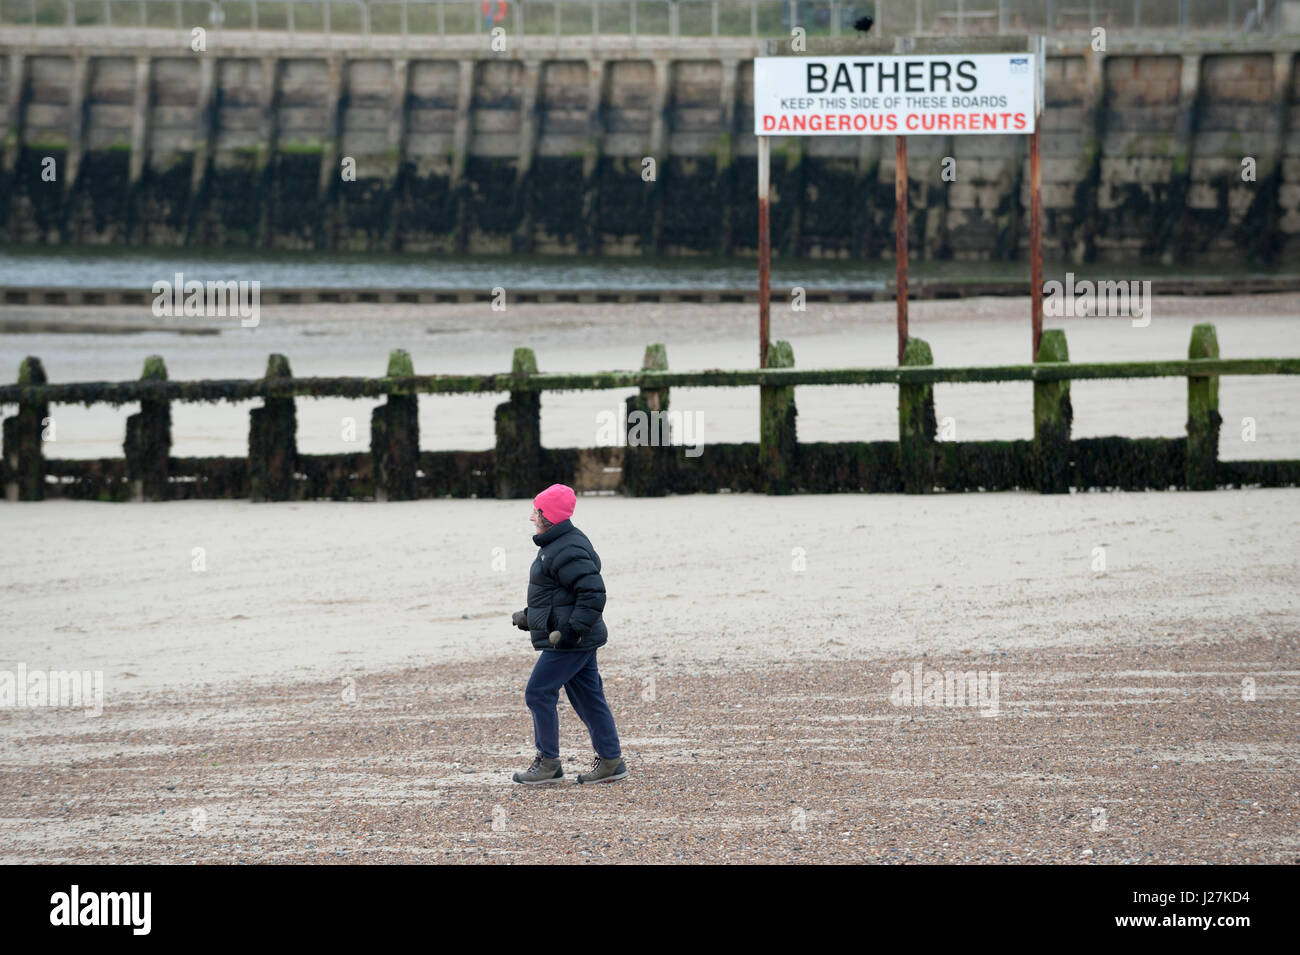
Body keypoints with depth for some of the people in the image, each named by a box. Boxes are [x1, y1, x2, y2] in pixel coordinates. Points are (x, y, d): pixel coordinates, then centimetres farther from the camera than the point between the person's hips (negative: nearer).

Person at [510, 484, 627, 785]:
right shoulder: (557, 546, 15)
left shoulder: (567, 553, -20)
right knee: (587, 698, 12)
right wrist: (530, 615, 22)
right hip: (579, 639, 11)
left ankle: (548, 763, 0)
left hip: (570, 642, -11)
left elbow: (593, 593, -26)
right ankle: (611, 762, 15)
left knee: (539, 693, -6)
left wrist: (572, 630, -28)